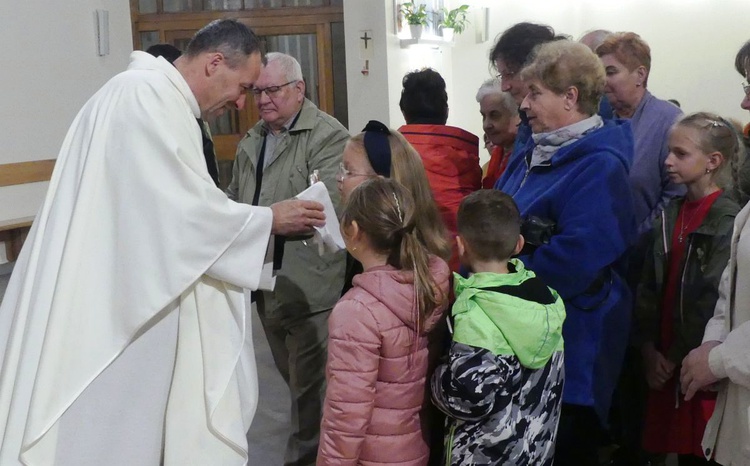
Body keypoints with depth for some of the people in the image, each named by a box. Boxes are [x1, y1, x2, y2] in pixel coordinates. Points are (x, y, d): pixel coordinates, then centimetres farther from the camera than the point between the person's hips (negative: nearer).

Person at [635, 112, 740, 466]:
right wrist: (649, 349, -4)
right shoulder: (670, 214, 9)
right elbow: (649, 286, 5)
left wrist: (676, 358, -12)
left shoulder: (728, 221, -11)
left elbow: (713, 301, -16)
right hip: (666, 362, 6)